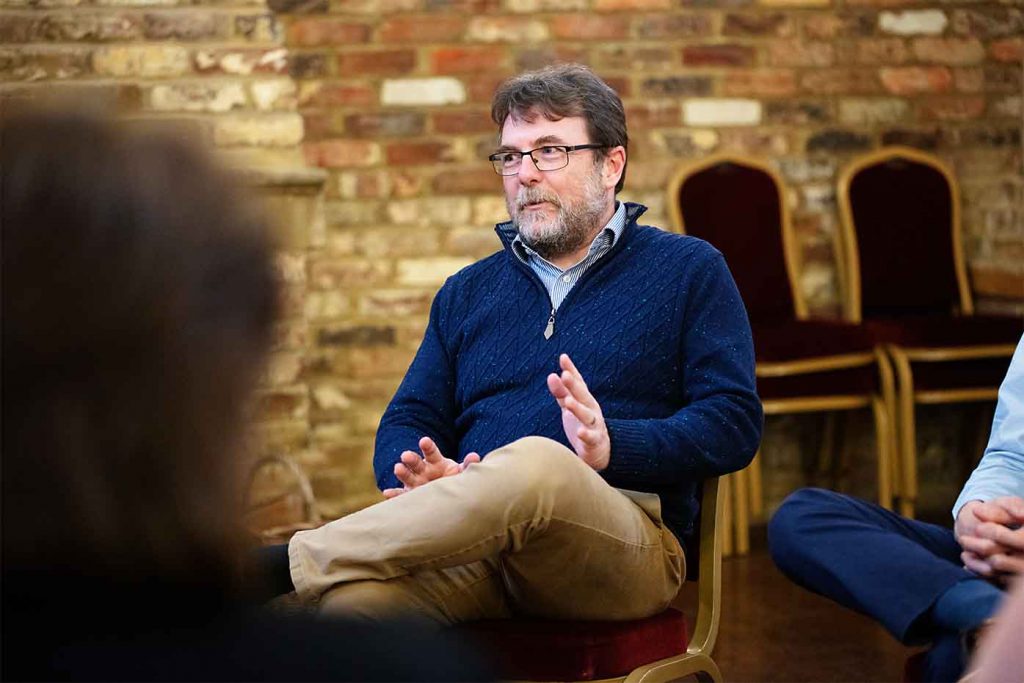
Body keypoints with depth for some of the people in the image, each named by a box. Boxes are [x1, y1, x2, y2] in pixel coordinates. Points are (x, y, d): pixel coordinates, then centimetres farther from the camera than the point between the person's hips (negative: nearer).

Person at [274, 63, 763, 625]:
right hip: (479, 541, 2)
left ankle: (288, 560, -33)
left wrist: (612, 446, -15)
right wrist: (427, 480, -7)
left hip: (627, 544, -1)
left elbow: (734, 421, 3)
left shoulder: (687, 270, 15)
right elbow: (406, 422, 18)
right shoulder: (468, 293, 26)